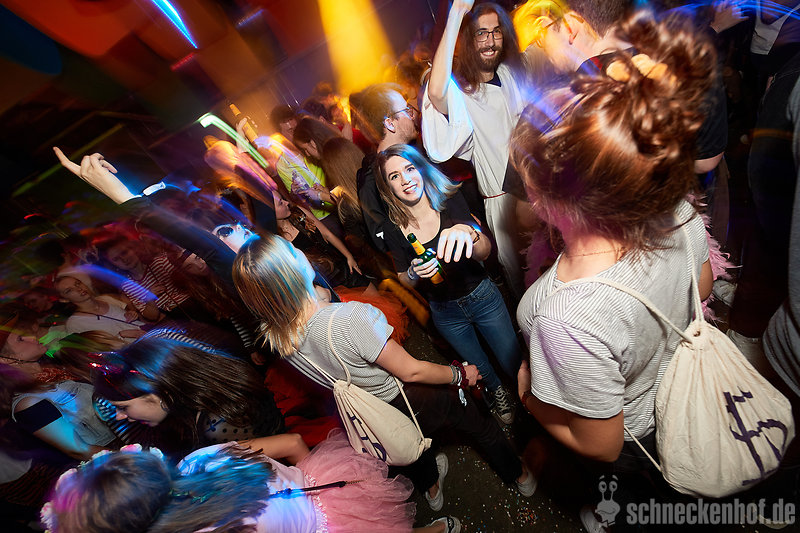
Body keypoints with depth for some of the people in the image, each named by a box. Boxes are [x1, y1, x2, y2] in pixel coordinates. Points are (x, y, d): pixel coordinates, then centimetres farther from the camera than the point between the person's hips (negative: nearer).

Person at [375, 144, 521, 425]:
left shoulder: (450, 201, -16)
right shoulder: (395, 228, -12)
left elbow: (484, 252, -27)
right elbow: (404, 281, -2)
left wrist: (467, 231, -50)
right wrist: (413, 274, -26)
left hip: (482, 296, -1)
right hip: (444, 312, 2)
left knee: (514, 364, 14)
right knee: (480, 370, 24)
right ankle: (497, 394, 58)